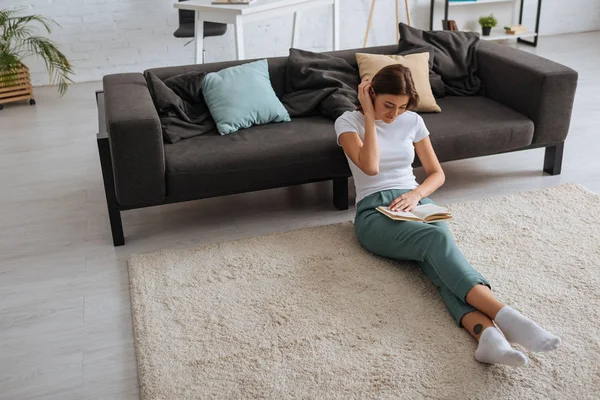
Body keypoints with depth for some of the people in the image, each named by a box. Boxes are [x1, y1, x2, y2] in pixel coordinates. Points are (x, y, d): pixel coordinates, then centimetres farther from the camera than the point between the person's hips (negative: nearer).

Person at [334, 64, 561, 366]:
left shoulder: (413, 121, 15)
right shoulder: (348, 122, 3)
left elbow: (437, 174, 15)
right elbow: (370, 167, -14)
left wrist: (416, 193, -6)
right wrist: (370, 115, -9)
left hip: (414, 202, 4)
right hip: (374, 211, -3)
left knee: (439, 259, -32)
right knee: (437, 239, -35)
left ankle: (488, 334, -56)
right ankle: (503, 316, -52)